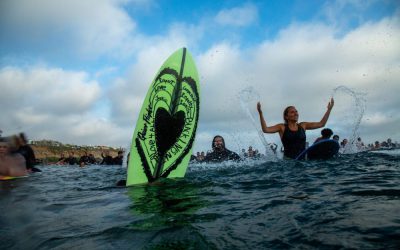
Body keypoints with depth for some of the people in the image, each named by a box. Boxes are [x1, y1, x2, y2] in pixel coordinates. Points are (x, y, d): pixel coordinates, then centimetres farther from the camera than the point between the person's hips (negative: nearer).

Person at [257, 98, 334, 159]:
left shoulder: (303, 125, 14)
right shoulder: (282, 127, 4)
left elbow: (321, 124, 15)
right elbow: (265, 129, -7)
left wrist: (329, 109, 11)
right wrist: (260, 114, -15)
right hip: (288, 160, -3)